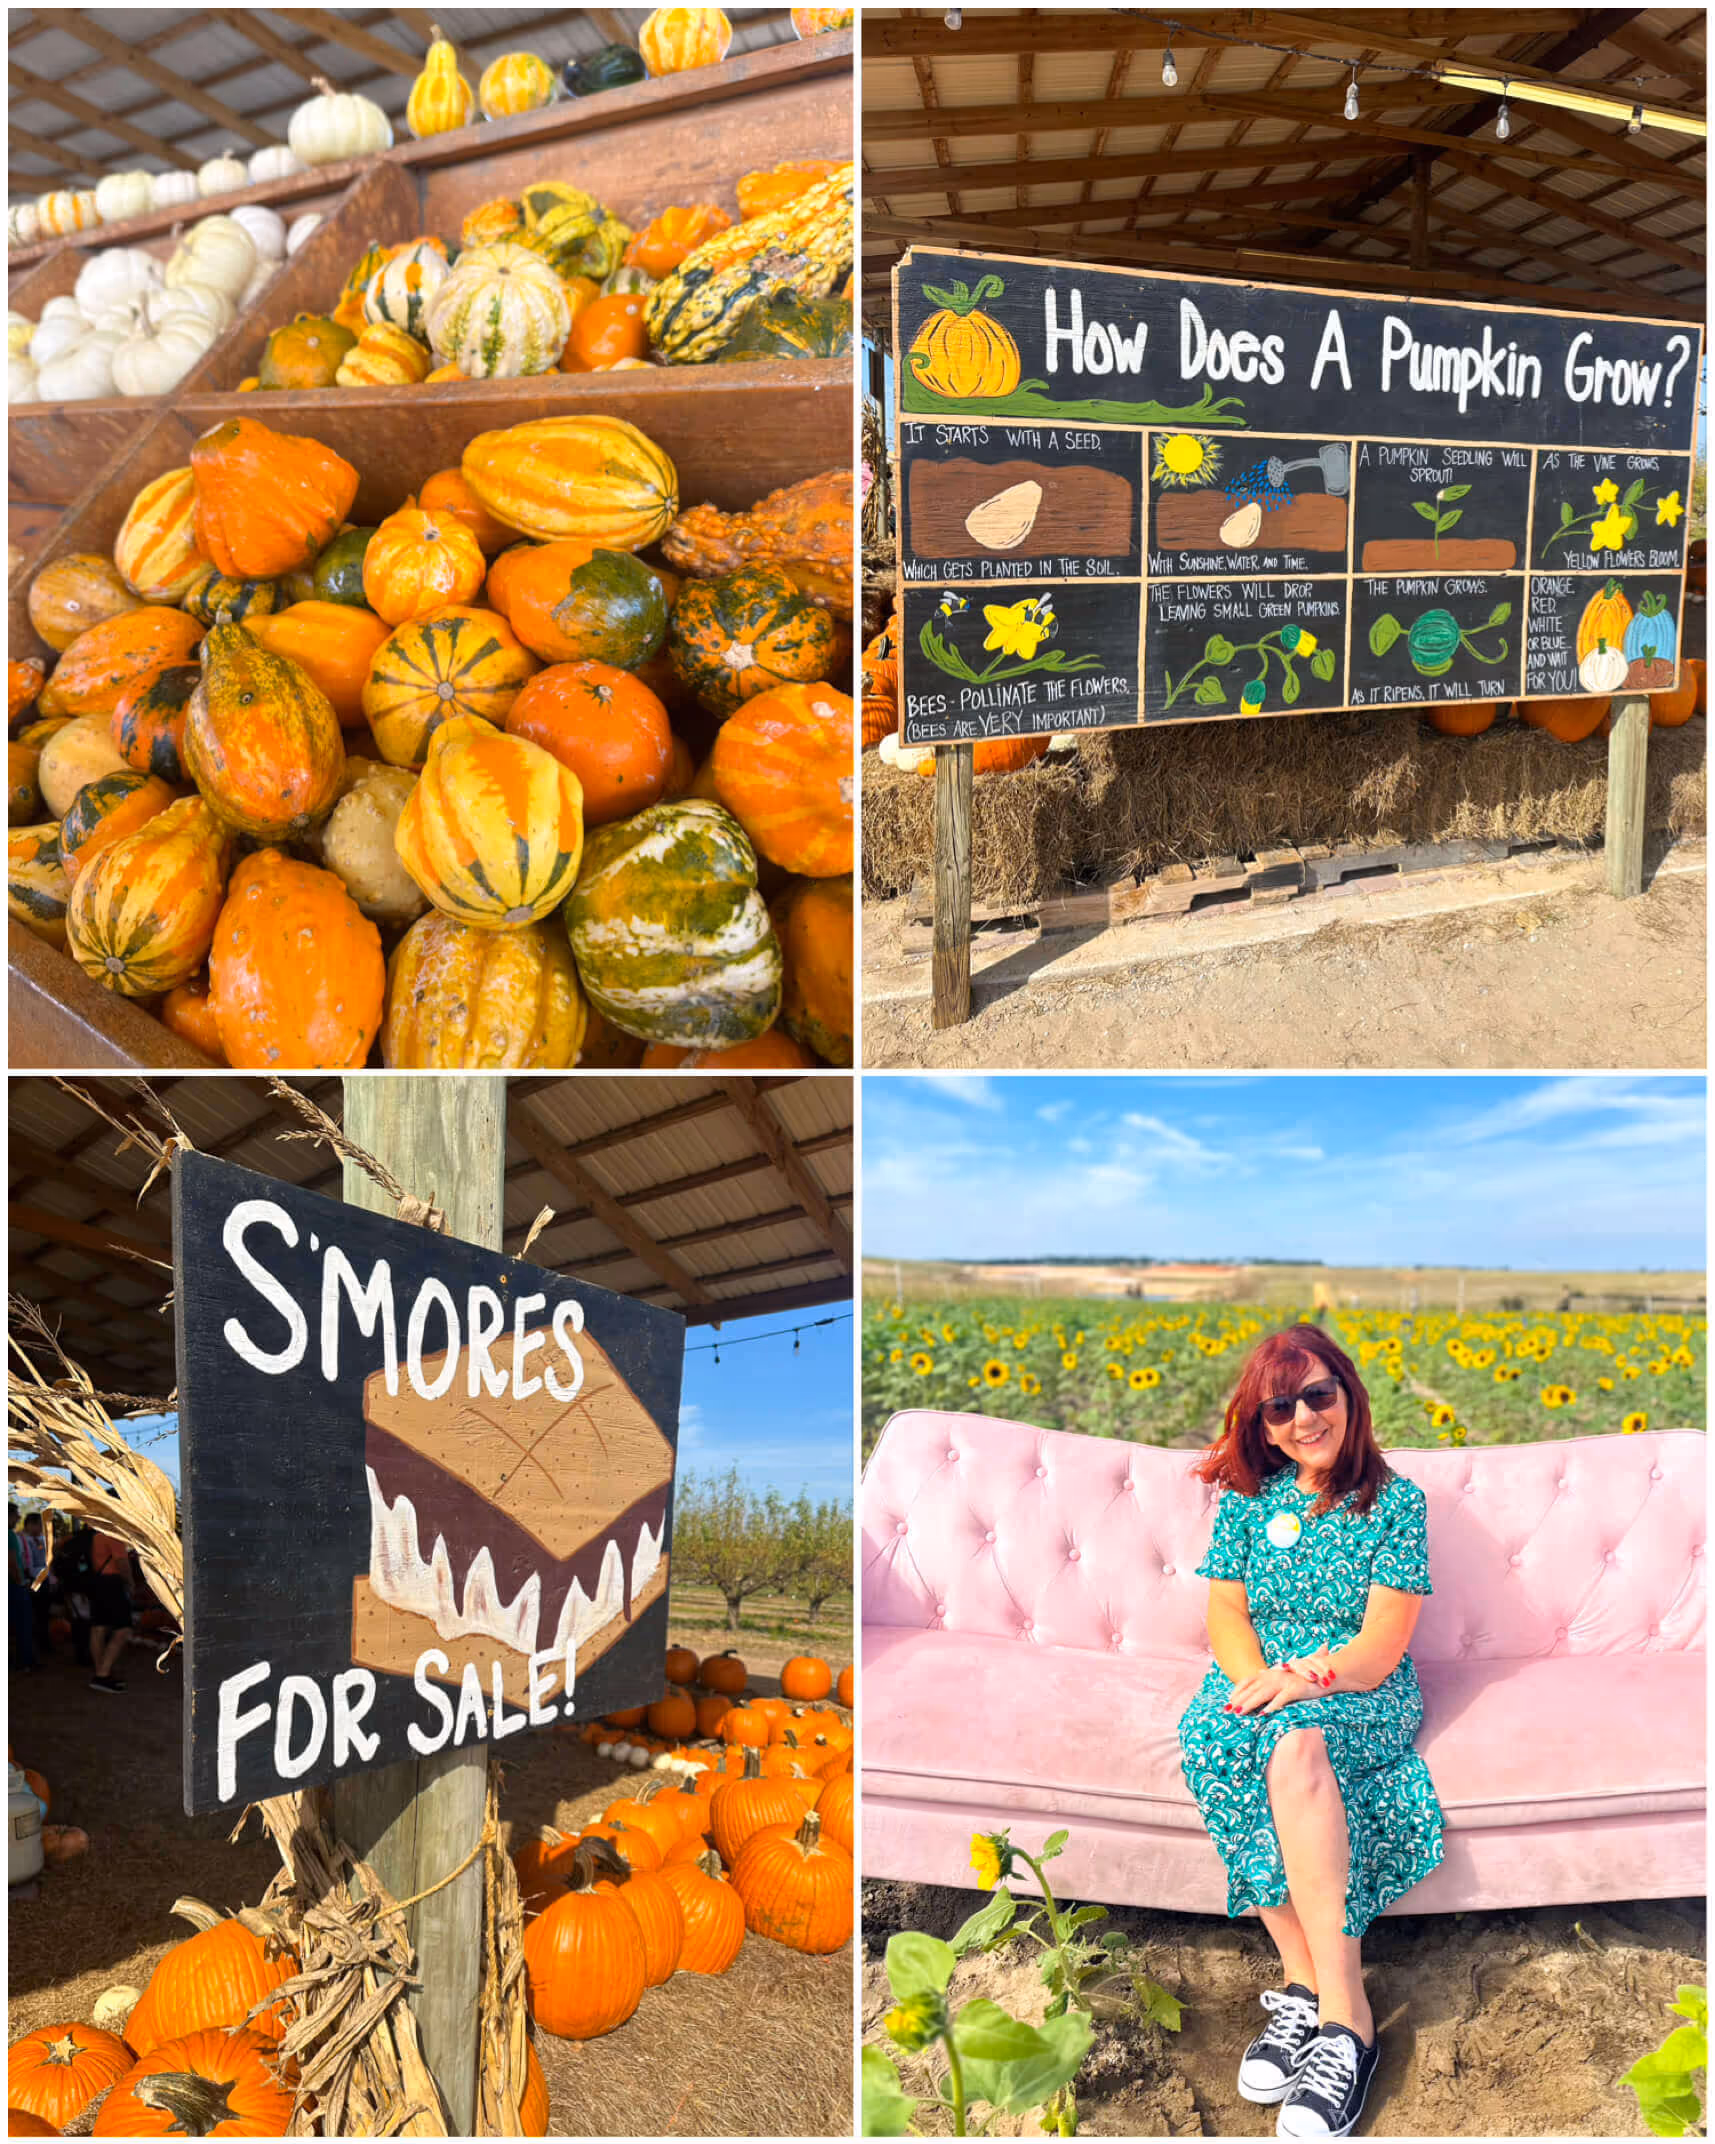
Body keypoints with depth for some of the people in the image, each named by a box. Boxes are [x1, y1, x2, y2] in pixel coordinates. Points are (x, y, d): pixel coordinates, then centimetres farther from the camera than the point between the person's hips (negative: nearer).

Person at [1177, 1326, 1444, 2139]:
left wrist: (1304, 1681, -27)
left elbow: (1380, 1648, -9)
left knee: (1297, 1747, -38)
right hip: (1260, 1686, 3)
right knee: (1214, 1739, -34)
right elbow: (1226, 1615, 4)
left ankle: (1324, 2000, -36)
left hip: (1363, 1697, -3)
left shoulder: (1396, 1502, -2)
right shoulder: (1248, 1498, 8)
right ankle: (1328, 1997, -29)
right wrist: (1258, 1681, -18)